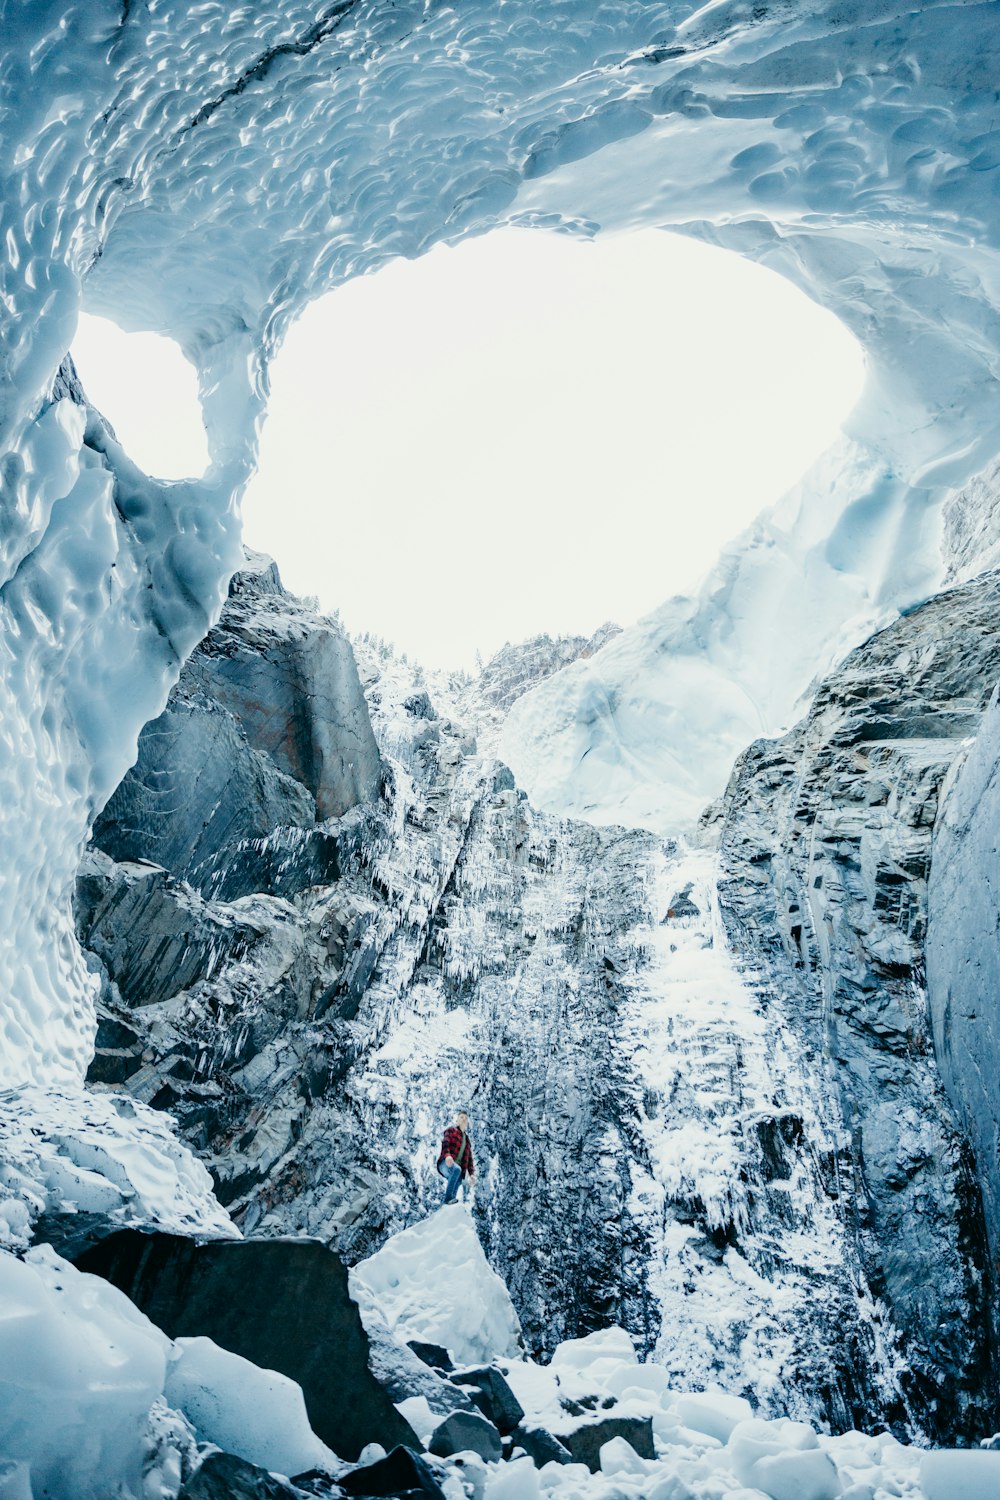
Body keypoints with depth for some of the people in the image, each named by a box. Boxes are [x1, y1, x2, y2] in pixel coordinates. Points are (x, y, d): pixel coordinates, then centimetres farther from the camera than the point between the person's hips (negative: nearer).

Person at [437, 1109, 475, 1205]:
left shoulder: (467, 1140, 30)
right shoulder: (451, 1130, 12)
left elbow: (469, 1158, 24)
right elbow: (445, 1143, -7)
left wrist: (471, 1174, 6)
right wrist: (447, 1155, -29)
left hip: (458, 1170, 6)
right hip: (446, 1164, -6)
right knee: (456, 1169, -38)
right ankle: (448, 1197, -36)